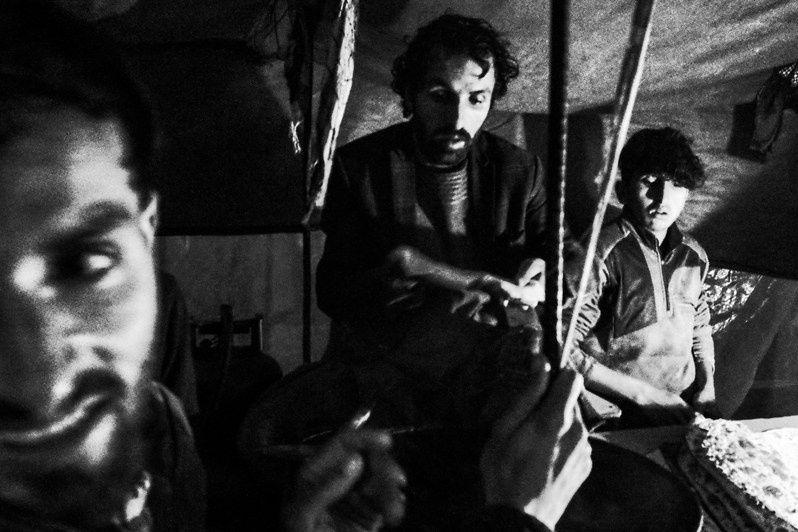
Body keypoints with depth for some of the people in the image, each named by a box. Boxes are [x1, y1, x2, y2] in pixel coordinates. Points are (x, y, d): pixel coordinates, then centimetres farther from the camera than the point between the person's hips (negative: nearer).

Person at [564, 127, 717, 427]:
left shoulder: (693, 256, 7)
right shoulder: (603, 255, -14)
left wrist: (707, 386, 7)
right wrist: (643, 395, -16)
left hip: (687, 410, 6)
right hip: (618, 420, -6)